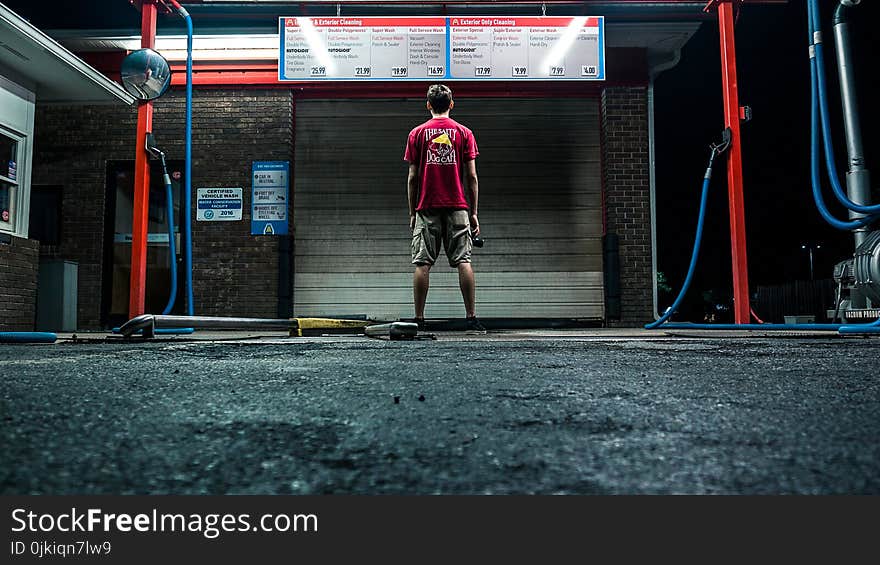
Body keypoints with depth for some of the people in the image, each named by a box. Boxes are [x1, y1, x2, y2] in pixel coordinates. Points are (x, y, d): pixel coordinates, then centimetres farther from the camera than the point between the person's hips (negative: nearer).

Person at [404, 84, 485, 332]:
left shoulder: (417, 133, 5)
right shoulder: (464, 132, 6)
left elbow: (413, 177, 3)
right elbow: (471, 177, 2)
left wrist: (412, 212, 9)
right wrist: (473, 212, 7)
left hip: (427, 208, 0)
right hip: (457, 207, 0)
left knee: (422, 264, 1)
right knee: (463, 261, 0)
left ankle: (419, 319, 2)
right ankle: (471, 318, -1)